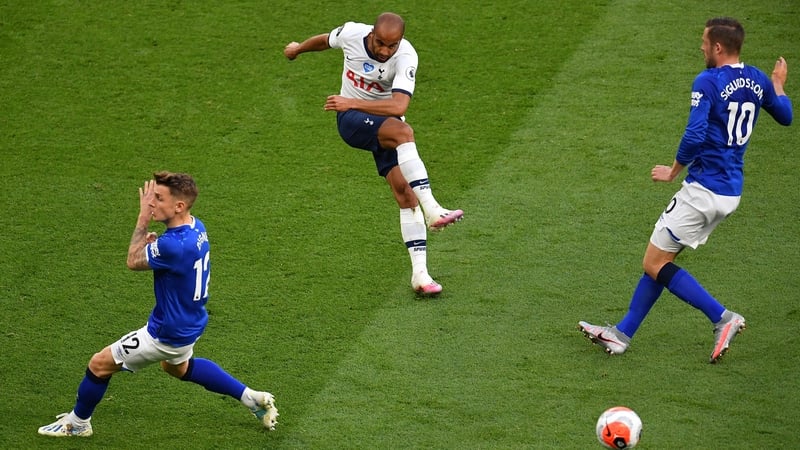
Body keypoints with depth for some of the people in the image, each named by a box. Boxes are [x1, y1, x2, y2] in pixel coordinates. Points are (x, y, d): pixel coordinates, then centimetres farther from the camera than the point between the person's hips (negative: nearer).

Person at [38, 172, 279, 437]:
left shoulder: (174, 245, -35)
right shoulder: (197, 228, -7)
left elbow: (133, 262, -17)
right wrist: (154, 245, -9)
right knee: (178, 367, 38)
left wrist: (143, 218, -14)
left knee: (99, 364, 5)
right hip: (190, 323, 9)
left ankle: (77, 423, 29)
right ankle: (251, 398, 39)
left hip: (167, 334, -9)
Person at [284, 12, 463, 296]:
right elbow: (325, 40, 10)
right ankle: (431, 209, -42)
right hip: (352, 122, -1)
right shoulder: (351, 34, -16)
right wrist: (298, 48, 29)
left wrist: (353, 103, -39)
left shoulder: (405, 57, -24)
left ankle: (419, 273, -8)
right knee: (403, 132, -33)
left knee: (405, 193, -10)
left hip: (387, 121, 1)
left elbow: (398, 106, -37)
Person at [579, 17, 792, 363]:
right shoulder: (757, 80, 7)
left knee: (655, 264, -1)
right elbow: (785, 116, 23)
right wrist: (778, 85, 42)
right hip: (731, 192, 9)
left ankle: (723, 318, -5)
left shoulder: (708, 82, -15)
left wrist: (674, 171, -7)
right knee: (660, 260, 15)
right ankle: (622, 334, 18)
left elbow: (695, 135, -23)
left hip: (703, 189, -9)